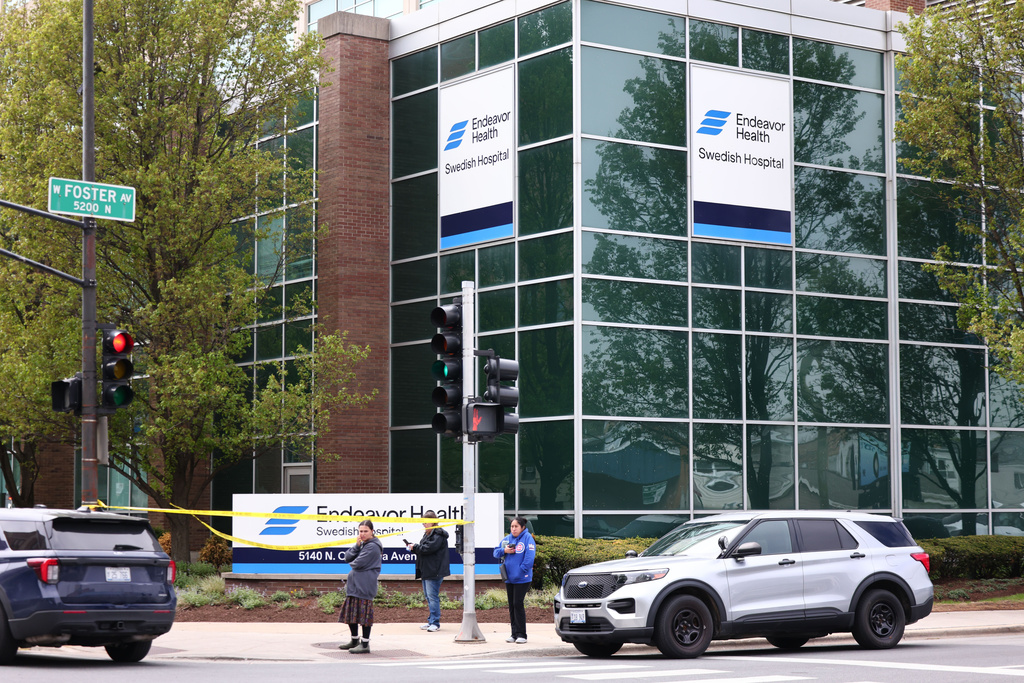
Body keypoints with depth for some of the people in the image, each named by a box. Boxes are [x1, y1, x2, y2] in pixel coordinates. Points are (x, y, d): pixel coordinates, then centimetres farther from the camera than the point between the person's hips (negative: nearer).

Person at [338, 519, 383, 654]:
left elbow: (359, 563, -18)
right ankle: (355, 641, 26)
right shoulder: (362, 544, 17)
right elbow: (348, 558, 8)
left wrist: (352, 564, 5)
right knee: (351, 612, 13)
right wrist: (357, 546, -5)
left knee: (364, 613, -7)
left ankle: (365, 644, -3)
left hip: (364, 586, -10)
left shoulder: (372, 547, -12)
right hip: (354, 584, 10)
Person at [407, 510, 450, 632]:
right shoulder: (428, 534, 19)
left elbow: (429, 548, -21)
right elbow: (422, 549, 22)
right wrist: (413, 547, 5)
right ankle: (431, 621, 19)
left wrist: (415, 547, -10)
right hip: (426, 570, 10)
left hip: (434, 571, -10)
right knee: (428, 596, 13)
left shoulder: (438, 535, -12)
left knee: (432, 596, -10)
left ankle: (435, 622, -8)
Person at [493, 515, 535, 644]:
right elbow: (496, 552, 14)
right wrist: (504, 550, -6)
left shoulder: (527, 538, -8)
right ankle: (514, 634, 15)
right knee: (511, 606, 8)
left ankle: (521, 634, -2)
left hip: (522, 579, -6)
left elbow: (529, 556, -15)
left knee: (518, 604, -9)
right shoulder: (507, 539, 10)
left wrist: (522, 570, -16)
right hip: (509, 578, 6)